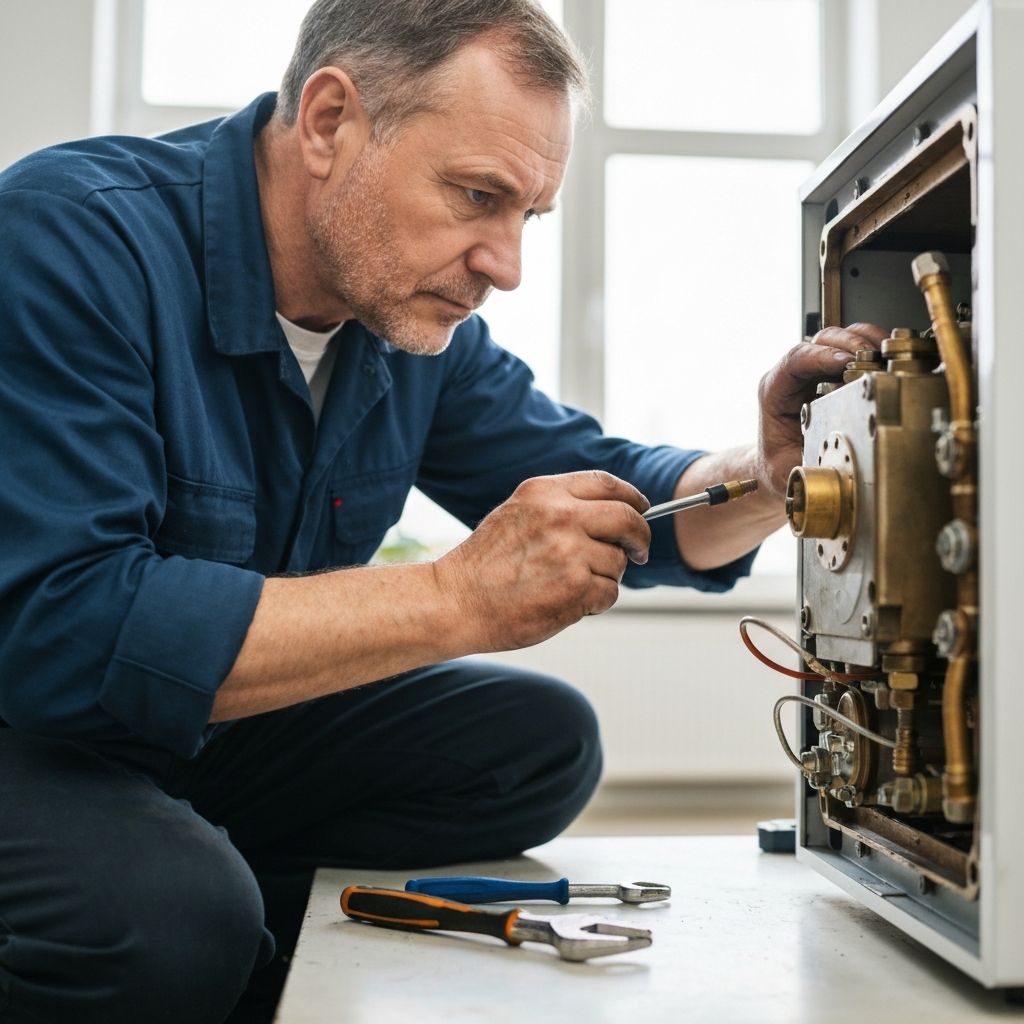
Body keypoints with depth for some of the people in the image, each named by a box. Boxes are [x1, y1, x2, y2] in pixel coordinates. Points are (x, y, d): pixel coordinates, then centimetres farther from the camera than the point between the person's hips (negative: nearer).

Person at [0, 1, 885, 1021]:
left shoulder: (420, 320, -3)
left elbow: (609, 509, 5)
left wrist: (771, 477, -18)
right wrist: (460, 600, -35)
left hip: (215, 730, 7)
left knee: (545, 743, -5)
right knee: (166, 923, -36)